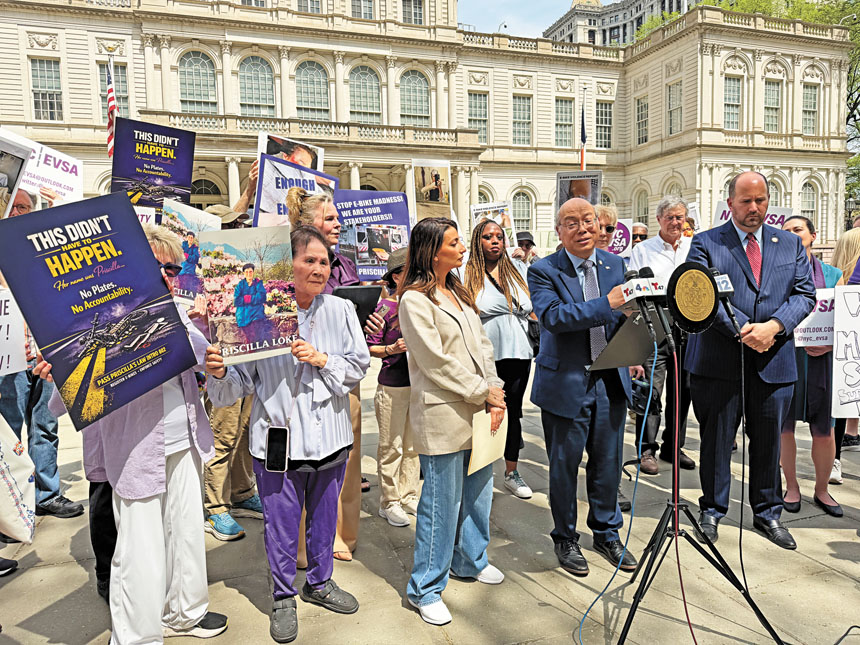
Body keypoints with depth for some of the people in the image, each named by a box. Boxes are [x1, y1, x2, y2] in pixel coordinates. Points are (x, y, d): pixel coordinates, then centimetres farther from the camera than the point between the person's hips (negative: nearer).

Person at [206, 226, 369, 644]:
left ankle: (319, 582, 43)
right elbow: (241, 381, -7)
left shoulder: (340, 311, -1)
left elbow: (359, 366, 0)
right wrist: (219, 372, -27)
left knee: (324, 515, 19)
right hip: (278, 437, -2)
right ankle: (284, 597, 33)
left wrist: (321, 359, -14)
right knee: (280, 522, 10)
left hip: (329, 434, 3)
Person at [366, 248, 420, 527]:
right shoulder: (385, 307, -8)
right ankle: (389, 502, 18)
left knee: (412, 445, 14)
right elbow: (370, 347, -6)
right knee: (391, 446, 4)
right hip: (393, 385, -5)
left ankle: (409, 497, 27)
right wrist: (392, 349, -22)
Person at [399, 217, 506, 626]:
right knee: (442, 503, 1)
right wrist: (483, 393, -11)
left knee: (478, 490, 18)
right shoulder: (415, 300, -12)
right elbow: (436, 362, -16)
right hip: (443, 416, -8)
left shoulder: (458, 293, 15)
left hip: (478, 412, 8)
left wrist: (495, 395, 0)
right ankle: (425, 588, 17)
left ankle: (470, 560, 40)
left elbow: (482, 345, 12)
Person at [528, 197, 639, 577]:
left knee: (608, 464, 16)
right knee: (564, 467, 10)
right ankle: (565, 539, 30)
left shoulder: (616, 265, 7)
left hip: (610, 381, 4)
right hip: (565, 384, -4)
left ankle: (607, 533, 37)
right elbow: (551, 316, -24)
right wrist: (605, 305, -30)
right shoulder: (543, 271, -8)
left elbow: (624, 315, 5)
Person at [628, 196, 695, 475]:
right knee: (651, 389, -5)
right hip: (654, 328, -3)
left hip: (688, 327, 3)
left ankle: (673, 447, 22)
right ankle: (647, 450, 4)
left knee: (682, 389, 9)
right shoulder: (642, 250, 7)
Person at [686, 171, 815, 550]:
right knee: (716, 439, 7)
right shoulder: (705, 243, 1)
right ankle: (712, 510, 24)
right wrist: (743, 330, -19)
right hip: (719, 361, -3)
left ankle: (767, 512, 31)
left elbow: (805, 294, 5)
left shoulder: (790, 244, 12)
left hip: (774, 361, 3)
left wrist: (774, 325, -13)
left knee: (769, 441, 13)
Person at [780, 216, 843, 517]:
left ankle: (822, 490, 24)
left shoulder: (832, 275, 8)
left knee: (824, 430, 4)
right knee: (784, 425, 5)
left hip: (819, 357, 1)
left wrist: (831, 343, -10)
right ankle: (791, 486, 24)